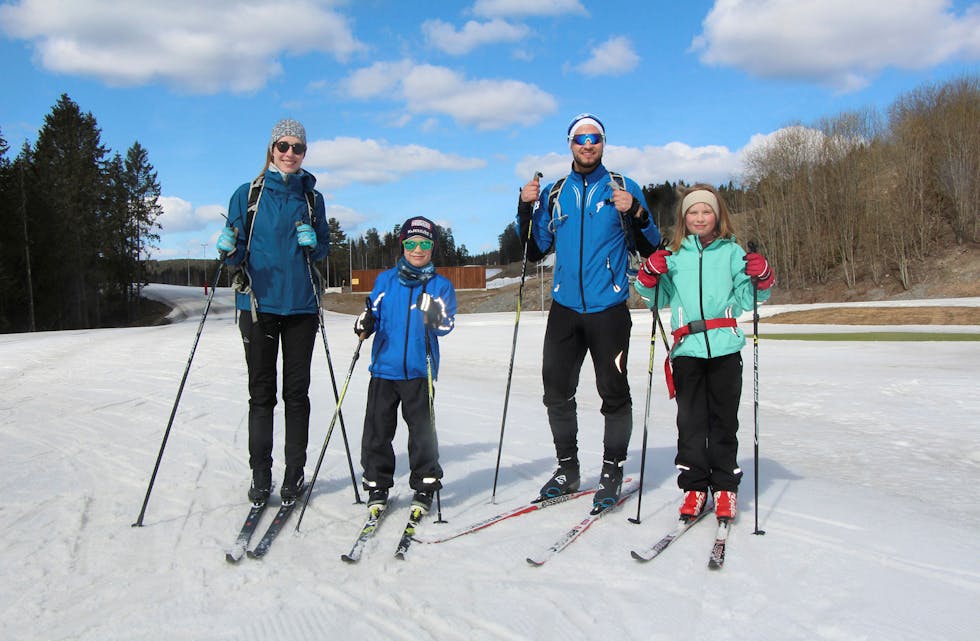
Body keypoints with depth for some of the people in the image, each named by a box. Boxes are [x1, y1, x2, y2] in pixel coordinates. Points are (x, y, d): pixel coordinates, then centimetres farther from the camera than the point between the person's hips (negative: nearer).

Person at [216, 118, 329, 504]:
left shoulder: (312, 198, 9)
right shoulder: (248, 194, 4)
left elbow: (324, 249, 14)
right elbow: (236, 252, 4)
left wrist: (313, 244, -8)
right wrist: (229, 251, -18)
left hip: (301, 306, 1)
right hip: (258, 303, -1)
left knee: (296, 391, 5)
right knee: (261, 392, 4)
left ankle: (295, 472, 15)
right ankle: (260, 474, 14)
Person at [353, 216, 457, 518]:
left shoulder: (440, 285, 4)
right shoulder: (385, 280, 10)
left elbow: (447, 324, -4)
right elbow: (373, 311, 12)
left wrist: (435, 318, -24)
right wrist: (365, 323, -9)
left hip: (420, 371, -2)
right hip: (384, 368, 2)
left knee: (422, 431, 2)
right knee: (377, 430, 5)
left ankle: (424, 487, 16)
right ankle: (377, 487, 19)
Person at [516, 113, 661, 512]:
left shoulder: (623, 187, 3)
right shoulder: (554, 192, 11)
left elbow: (648, 247, 1)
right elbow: (535, 250, 10)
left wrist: (635, 213, -17)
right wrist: (527, 209, -2)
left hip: (609, 309, -3)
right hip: (565, 307, 3)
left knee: (613, 392, -1)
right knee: (557, 390, 6)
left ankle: (612, 471, 15)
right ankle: (567, 468, 21)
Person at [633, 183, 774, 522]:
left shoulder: (732, 252, 10)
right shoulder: (673, 255, 11)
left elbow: (746, 300, 9)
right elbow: (659, 300, 12)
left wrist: (761, 279, -9)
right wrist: (650, 276, -5)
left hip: (725, 347, 0)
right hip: (687, 349, 1)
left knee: (724, 418, 5)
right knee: (690, 419, 2)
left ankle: (725, 486, 16)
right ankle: (694, 485, 11)